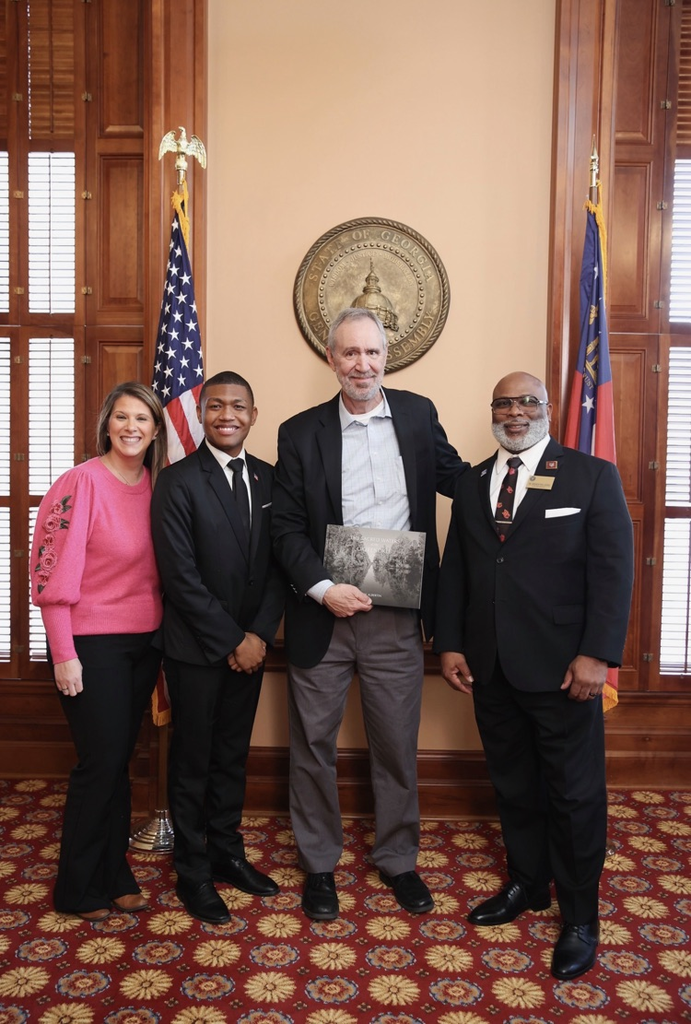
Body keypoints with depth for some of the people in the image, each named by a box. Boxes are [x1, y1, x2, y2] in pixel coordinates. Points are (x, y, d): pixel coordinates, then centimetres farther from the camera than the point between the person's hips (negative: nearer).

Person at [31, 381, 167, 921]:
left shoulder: (156, 486, 4)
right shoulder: (83, 481, -13)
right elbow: (54, 574, -14)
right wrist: (64, 655, -14)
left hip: (144, 641, 5)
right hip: (92, 643, -5)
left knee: (120, 760, 15)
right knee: (101, 761, 3)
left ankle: (114, 874, 31)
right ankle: (78, 888, 24)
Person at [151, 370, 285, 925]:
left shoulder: (269, 478, 4)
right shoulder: (177, 481, -10)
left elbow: (279, 563, 3)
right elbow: (181, 575, -15)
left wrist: (259, 635, -7)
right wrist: (231, 641, -13)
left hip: (250, 645, 4)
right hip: (196, 648, -4)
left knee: (233, 755, 17)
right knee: (193, 760, 9)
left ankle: (226, 852, 35)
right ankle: (193, 872, 27)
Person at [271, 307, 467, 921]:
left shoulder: (418, 414, 4)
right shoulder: (301, 432, 0)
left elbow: (459, 480, 12)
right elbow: (286, 526, -3)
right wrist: (323, 588, -15)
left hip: (396, 616, 1)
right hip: (322, 616, 0)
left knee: (398, 745, 14)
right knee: (314, 744, 12)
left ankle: (398, 860, 36)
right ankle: (320, 864, 34)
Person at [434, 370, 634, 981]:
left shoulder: (593, 477, -3)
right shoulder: (471, 484, 10)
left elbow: (612, 570, -8)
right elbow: (454, 570, 10)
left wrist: (597, 655, -15)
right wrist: (449, 644, 4)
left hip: (560, 669, -4)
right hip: (490, 667, 4)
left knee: (575, 793, 8)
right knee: (513, 785, 17)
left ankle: (580, 916, 26)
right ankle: (527, 885, 37)